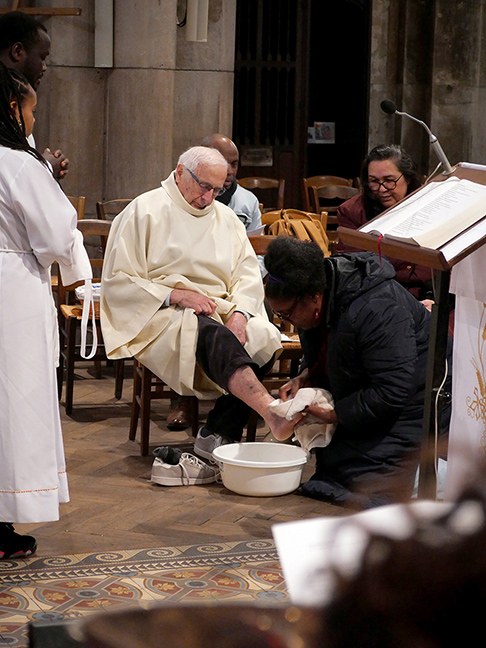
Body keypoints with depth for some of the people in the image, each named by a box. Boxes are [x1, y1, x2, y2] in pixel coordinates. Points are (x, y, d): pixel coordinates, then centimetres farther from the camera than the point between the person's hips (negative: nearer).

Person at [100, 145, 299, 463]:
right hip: (161, 317, -6)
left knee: (267, 338, -25)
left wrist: (239, 312, -11)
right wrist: (176, 295, -16)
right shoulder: (144, 212, 1)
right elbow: (116, 281, -5)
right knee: (214, 336, -37)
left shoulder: (225, 217, 19)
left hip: (222, 312, 6)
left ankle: (217, 435, -20)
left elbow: (248, 273, 11)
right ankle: (271, 411, -54)